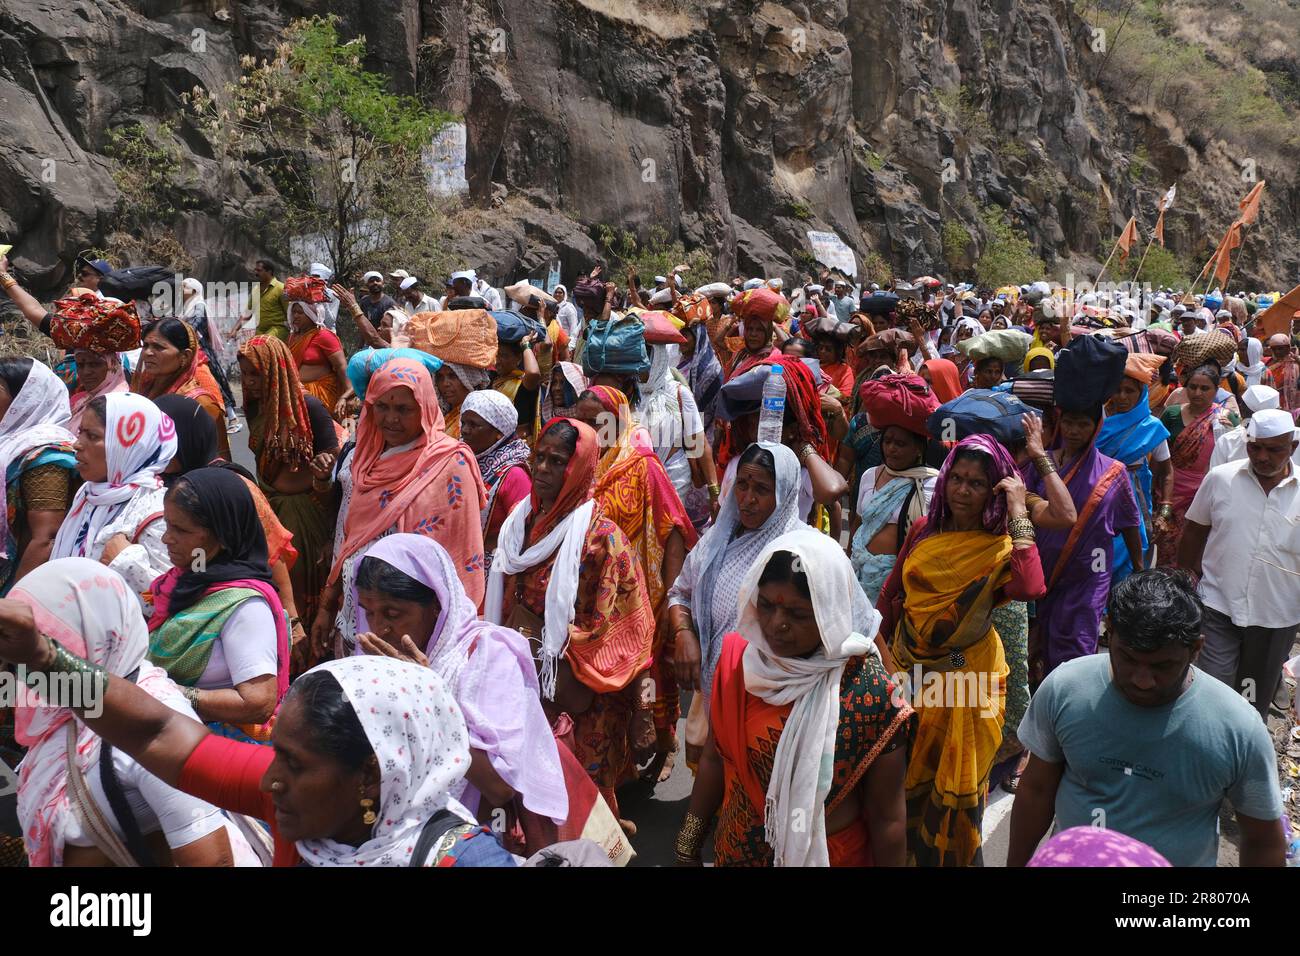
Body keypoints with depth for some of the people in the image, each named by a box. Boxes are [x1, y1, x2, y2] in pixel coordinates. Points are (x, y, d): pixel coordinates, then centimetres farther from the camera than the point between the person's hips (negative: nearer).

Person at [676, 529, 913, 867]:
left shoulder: (870, 695, -23)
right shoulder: (737, 661, -11)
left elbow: (887, 818, -14)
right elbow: (714, 758, 1)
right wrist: (688, 843, 8)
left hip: (828, 856, -3)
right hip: (736, 850, 4)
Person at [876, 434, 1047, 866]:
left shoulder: (1002, 547, -11)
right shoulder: (923, 530, 1)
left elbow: (1030, 589, -34)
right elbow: (891, 595, 11)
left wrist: (1018, 513, -28)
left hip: (965, 677, -4)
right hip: (907, 669, 4)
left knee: (953, 791, 10)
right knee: (901, 783, 19)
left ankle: (949, 858, 32)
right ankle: (901, 854, 41)